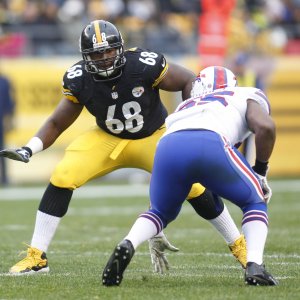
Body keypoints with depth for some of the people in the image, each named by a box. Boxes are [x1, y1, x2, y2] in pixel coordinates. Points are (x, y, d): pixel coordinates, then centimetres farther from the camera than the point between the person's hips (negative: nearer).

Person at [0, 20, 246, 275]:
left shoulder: (145, 65, -28)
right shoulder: (79, 80, -18)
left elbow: (189, 81, -14)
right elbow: (57, 123, -7)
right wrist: (29, 150, -22)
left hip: (154, 137, -2)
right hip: (108, 139, 2)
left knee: (194, 186, -17)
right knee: (62, 177, -19)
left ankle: (238, 245, 6)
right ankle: (36, 257, -10)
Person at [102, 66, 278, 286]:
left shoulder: (182, 109, 42)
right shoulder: (246, 97, 34)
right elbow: (265, 127, 10)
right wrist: (260, 172, 24)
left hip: (168, 146, 3)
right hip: (210, 144, -3)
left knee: (161, 211, 29)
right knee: (255, 202, 22)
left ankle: (127, 245, 0)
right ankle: (255, 267, 2)